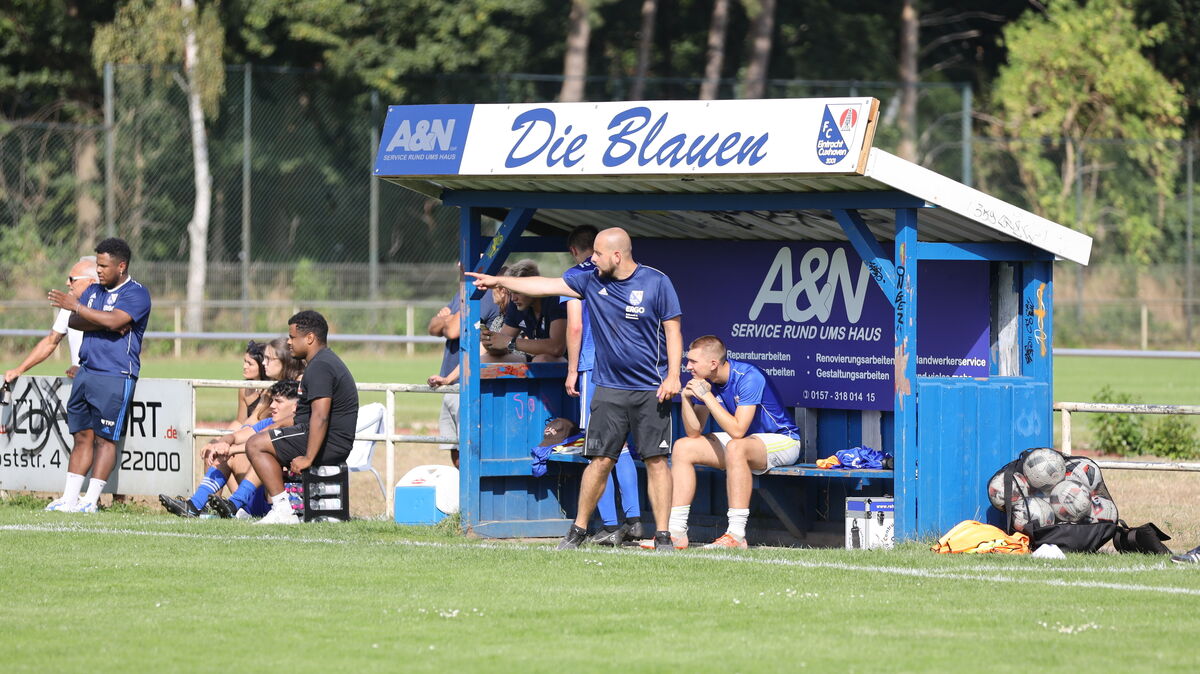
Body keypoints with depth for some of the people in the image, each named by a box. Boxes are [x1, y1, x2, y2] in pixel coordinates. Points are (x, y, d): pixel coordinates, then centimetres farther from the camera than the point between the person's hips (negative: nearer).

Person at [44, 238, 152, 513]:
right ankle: (69, 499, 7)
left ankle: (91, 500, -5)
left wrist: (76, 306, -15)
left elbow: (114, 320, -21)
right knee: (83, 436, 7)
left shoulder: (136, 294, -6)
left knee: (105, 439, -6)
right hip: (86, 372, 7)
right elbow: (74, 322, 5)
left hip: (116, 377, -7)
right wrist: (107, 324, -11)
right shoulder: (94, 290, 17)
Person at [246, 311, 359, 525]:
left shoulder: (319, 367, -17)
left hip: (328, 443, -11)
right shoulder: (327, 361, 19)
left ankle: (283, 511, -19)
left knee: (255, 445, -12)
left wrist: (308, 458, -28)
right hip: (336, 445, 11)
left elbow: (320, 416, -27)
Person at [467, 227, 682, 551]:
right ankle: (578, 530, 10)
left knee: (656, 461, -4)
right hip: (610, 389, 3)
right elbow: (547, 286, 13)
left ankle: (662, 536, 0)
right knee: (600, 461, 0)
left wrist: (673, 377, -11)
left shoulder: (657, 283, -4)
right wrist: (499, 280, 16)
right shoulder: (592, 282, 7)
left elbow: (672, 330, -3)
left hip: (651, 390, -3)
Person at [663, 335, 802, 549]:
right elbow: (694, 433, 0)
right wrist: (686, 398, -15)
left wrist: (707, 396, -29)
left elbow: (737, 431, -33)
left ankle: (736, 534, -39)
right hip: (744, 441, 8)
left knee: (735, 448, -39)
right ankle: (676, 532, -8)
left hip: (782, 442, -8)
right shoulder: (706, 381, -2)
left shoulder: (748, 377, -24)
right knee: (683, 447, -3)